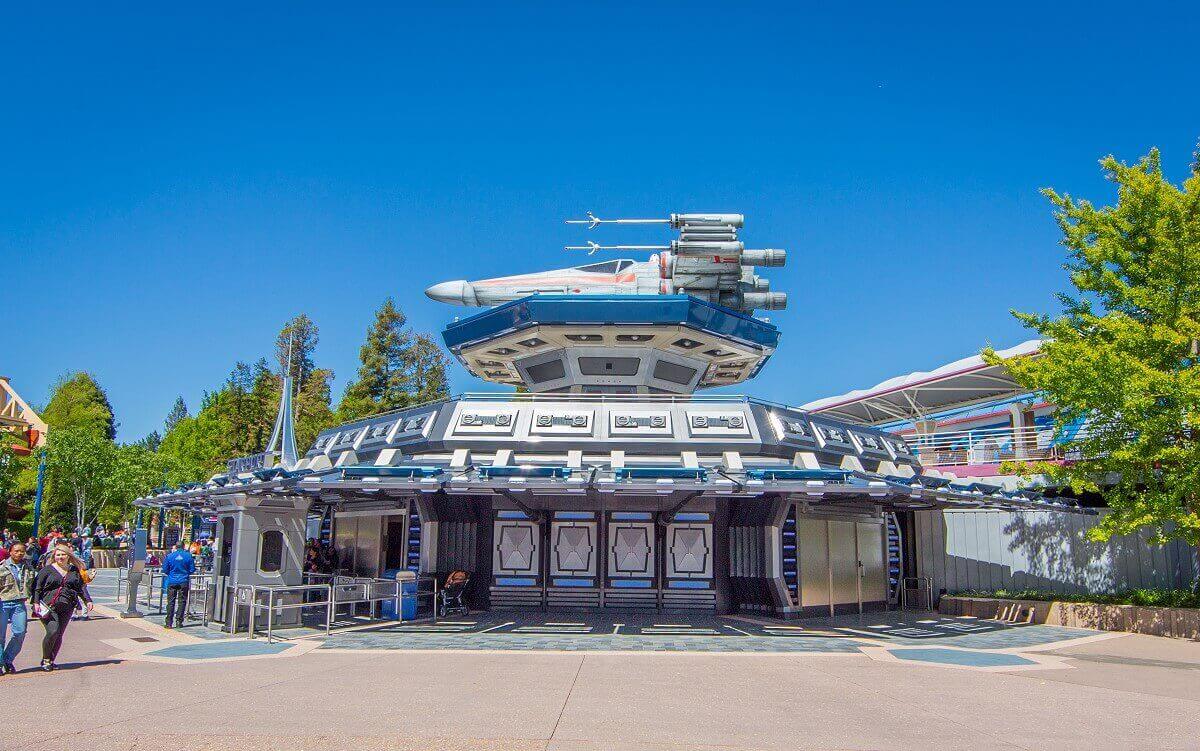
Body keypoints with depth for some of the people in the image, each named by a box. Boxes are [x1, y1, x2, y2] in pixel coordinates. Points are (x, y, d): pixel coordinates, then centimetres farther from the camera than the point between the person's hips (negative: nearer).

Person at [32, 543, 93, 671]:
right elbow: (37, 587, 1)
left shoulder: (74, 571, 13)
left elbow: (81, 587, 16)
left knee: (59, 635, 3)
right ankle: (46, 659, 1)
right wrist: (36, 602, -11)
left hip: (66, 608, 4)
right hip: (49, 607, -3)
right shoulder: (47, 570, 4)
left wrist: (88, 601, 6)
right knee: (53, 631, -16)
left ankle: (51, 661, 16)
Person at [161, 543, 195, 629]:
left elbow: (165, 570, 3)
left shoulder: (169, 556, -2)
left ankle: (169, 622, 5)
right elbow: (192, 570, 1)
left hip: (172, 581, 0)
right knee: (182, 602, 6)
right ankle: (179, 622, 5)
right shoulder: (188, 556, -3)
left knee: (170, 602, 5)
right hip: (184, 582, 0)